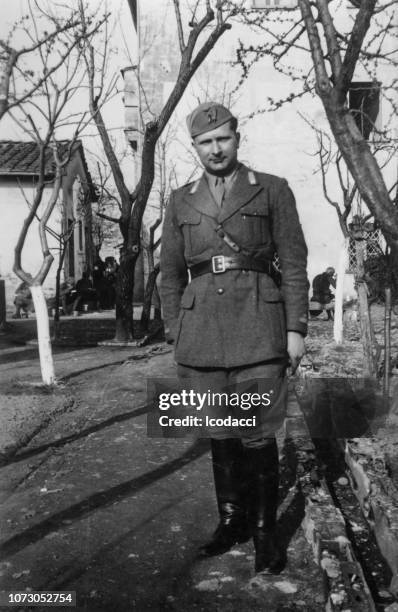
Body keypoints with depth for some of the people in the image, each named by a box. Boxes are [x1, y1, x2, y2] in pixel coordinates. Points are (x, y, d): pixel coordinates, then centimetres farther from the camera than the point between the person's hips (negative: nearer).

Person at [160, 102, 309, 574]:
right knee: (220, 433, 11)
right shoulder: (180, 202, 11)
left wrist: (296, 328, -5)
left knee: (258, 435, -1)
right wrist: (174, 336, 8)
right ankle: (231, 520, 28)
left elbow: (294, 263, 2)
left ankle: (264, 530, 17)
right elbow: (170, 273, 13)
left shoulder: (273, 191, 4)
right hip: (202, 329, 3)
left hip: (258, 326, -2)